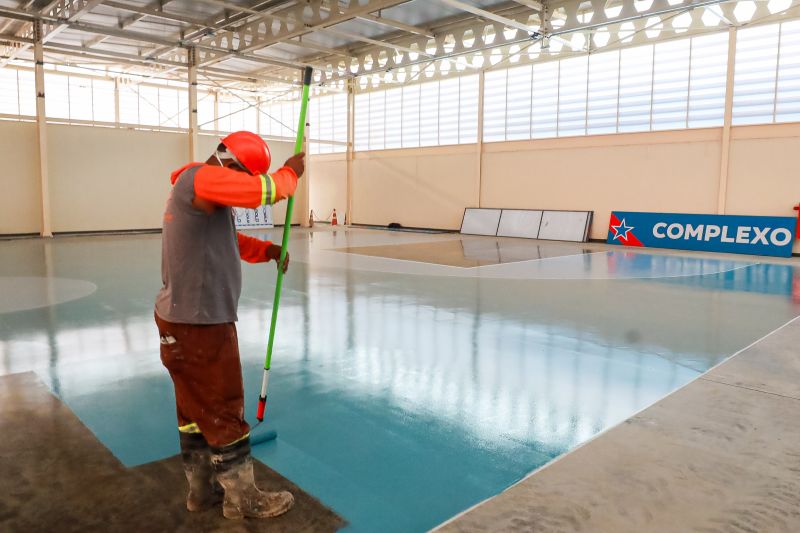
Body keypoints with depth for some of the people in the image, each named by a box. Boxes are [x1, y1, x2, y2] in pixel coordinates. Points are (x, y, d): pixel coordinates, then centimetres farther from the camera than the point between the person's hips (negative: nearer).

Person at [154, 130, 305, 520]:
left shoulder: (203, 188, 16)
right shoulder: (201, 178, -17)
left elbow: (227, 240, 24)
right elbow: (266, 191, -27)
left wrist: (268, 251, 11)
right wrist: (290, 173, -7)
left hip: (186, 320, 10)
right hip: (198, 325, -10)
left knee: (195, 409, 18)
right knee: (223, 412, 3)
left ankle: (202, 488, 32)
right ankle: (242, 499, 18)